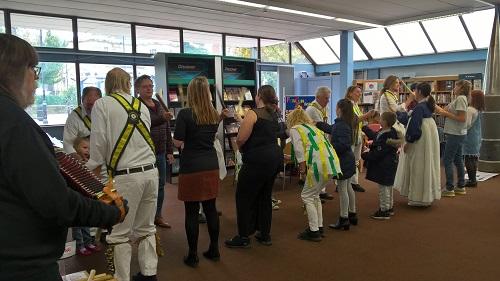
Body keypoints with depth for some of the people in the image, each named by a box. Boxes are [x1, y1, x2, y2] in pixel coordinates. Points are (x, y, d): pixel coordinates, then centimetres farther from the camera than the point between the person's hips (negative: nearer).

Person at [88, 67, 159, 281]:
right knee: (146, 228, 17)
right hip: (150, 171, 6)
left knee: (120, 234, 5)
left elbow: (99, 143, -4)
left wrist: (95, 171, 7)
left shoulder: (102, 105, -1)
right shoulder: (141, 106, 13)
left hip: (125, 175, -5)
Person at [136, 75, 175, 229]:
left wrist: (170, 151, 12)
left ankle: (158, 216, 26)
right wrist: (162, 117, -39)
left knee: (161, 184, 12)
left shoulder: (159, 105, 14)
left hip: (161, 152, 7)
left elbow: (167, 129, 15)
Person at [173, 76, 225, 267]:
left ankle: (193, 255, 14)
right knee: (211, 209, 14)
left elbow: (178, 142, -10)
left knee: (191, 212, 4)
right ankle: (214, 250, 25)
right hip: (211, 166, 5)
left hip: (191, 168, -5)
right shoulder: (214, 115, 6)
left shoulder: (185, 114, -12)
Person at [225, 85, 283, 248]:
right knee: (264, 197, 17)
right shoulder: (273, 115, 14)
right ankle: (265, 235, 25)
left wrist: (241, 149, 4)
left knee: (244, 197, 4)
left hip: (258, 160, -8)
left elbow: (241, 139, -17)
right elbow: (269, 137, 13)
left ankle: (243, 237, 11)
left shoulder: (253, 113, -11)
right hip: (275, 157, 8)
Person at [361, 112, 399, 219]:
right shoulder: (391, 132, 5)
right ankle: (389, 207, 35)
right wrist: (365, 128, 30)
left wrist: (365, 155, -14)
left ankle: (384, 211, 11)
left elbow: (378, 153, -25)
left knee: (383, 187, 1)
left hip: (384, 165, -10)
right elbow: (374, 136, 23)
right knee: (387, 187, 21)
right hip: (388, 164, 11)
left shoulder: (386, 137, -27)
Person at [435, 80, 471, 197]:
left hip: (455, 135, -10)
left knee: (447, 160, -5)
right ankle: (461, 186, 22)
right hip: (458, 134, 10)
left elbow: (462, 118, -21)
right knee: (458, 160, 14)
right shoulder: (457, 99, 14)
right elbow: (443, 110, 12)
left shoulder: (461, 99, -15)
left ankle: (449, 189, 0)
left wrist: (446, 113, -16)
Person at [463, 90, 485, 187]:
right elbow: (476, 124, 16)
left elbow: (467, 124, -18)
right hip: (477, 137, 8)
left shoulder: (470, 109, -16)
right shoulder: (480, 110, 9)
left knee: (468, 158, -3)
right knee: (474, 158, 13)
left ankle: (471, 180, -1)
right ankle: (473, 179, 19)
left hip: (470, 137, -8)